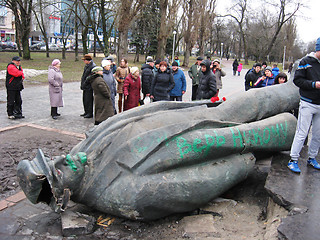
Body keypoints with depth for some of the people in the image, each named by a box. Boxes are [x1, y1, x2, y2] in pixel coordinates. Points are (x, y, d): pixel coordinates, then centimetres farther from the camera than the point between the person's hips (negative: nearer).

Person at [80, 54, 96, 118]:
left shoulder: (93, 66, -16)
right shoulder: (86, 65, 14)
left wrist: (84, 84, -17)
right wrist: (82, 84, 14)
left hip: (89, 86, -10)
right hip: (85, 86, 10)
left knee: (88, 100, -5)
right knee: (84, 99, 15)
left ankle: (90, 113, 4)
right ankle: (86, 112, 26)